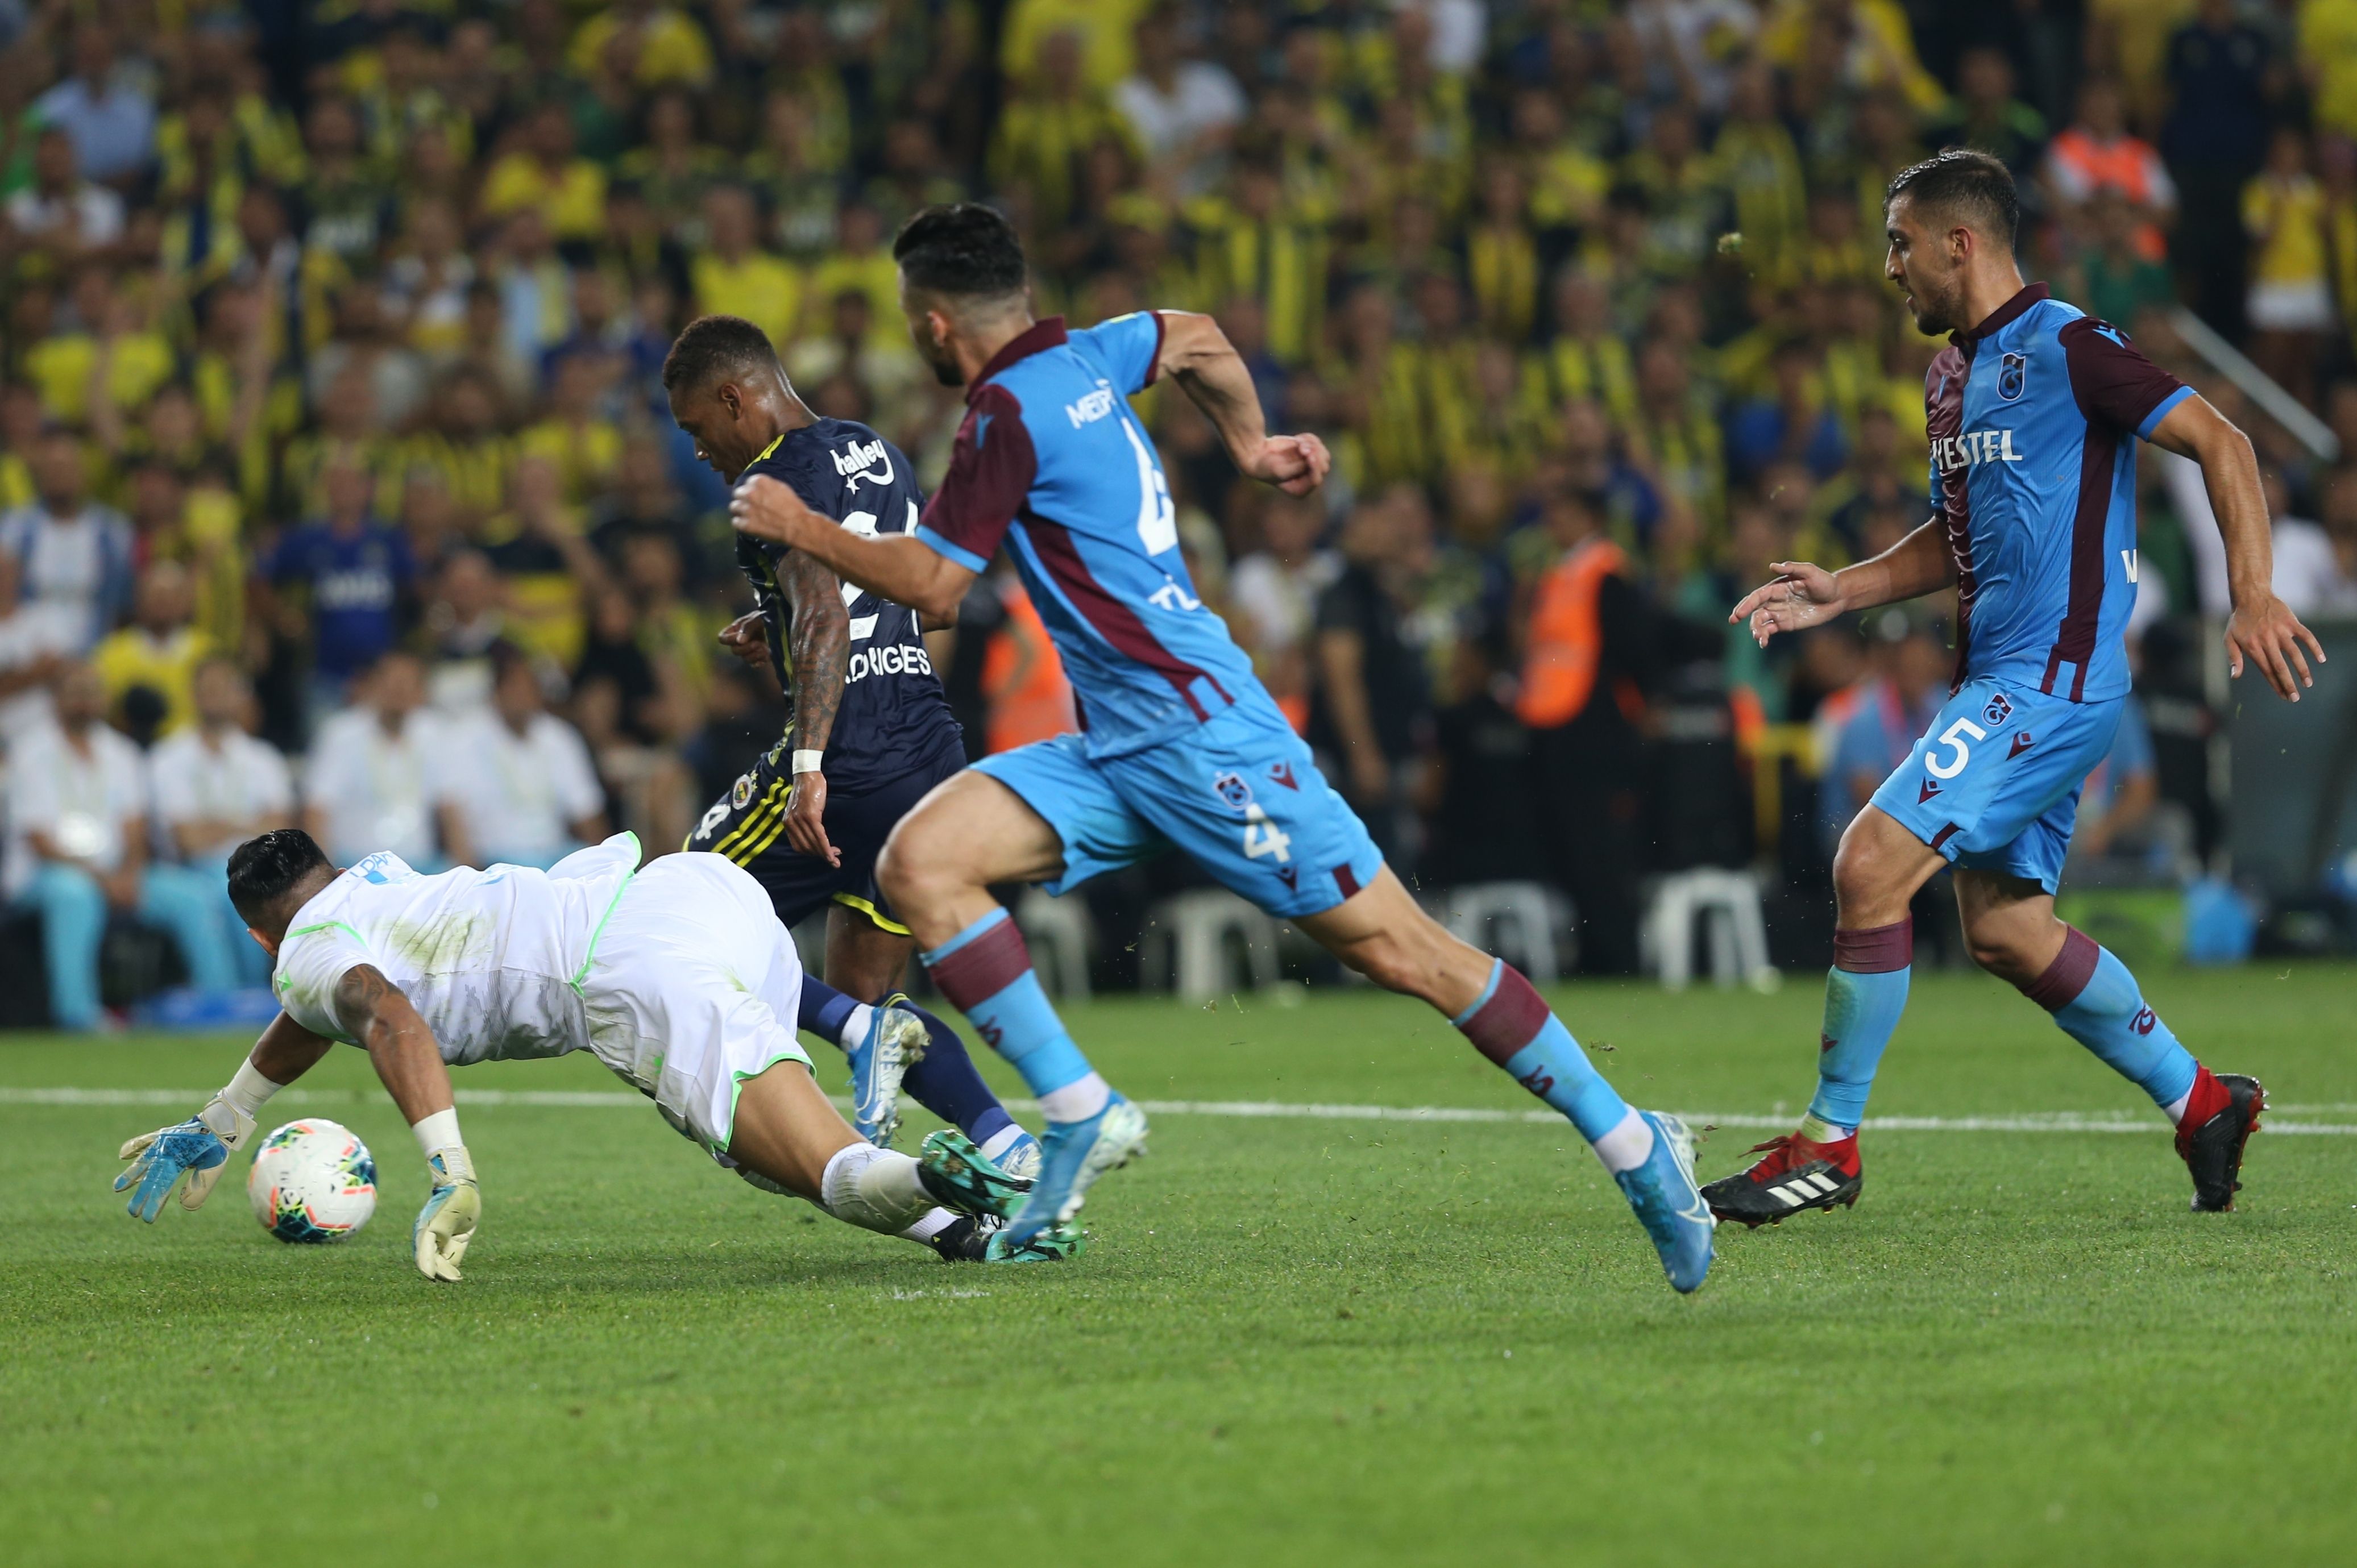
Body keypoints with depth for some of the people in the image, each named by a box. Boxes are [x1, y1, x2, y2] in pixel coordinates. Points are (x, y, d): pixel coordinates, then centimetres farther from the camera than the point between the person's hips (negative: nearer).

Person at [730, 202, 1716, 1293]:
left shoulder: (1009, 411, -13)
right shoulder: (1080, 360, 12)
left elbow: (932, 584, -9)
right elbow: (1195, 338, 30)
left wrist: (802, 527, 3)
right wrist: (1251, 444, 41)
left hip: (1199, 734, -9)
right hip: (1117, 752, 9)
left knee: (1403, 955, -6)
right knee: (919, 861, -6)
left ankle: (1634, 1148, 1)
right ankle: (1080, 1113, -6)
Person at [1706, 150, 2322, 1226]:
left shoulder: (2066, 349, -12)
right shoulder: (1951, 375, 16)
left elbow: (2221, 445, -13)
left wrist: (2253, 597, -22)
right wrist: (1843, 592, 14)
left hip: (2052, 679, -10)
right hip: (1994, 680, 10)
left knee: (1872, 864, -17)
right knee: (2005, 931, 11)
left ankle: (1829, 1145, -8)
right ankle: (2200, 1103, 24)